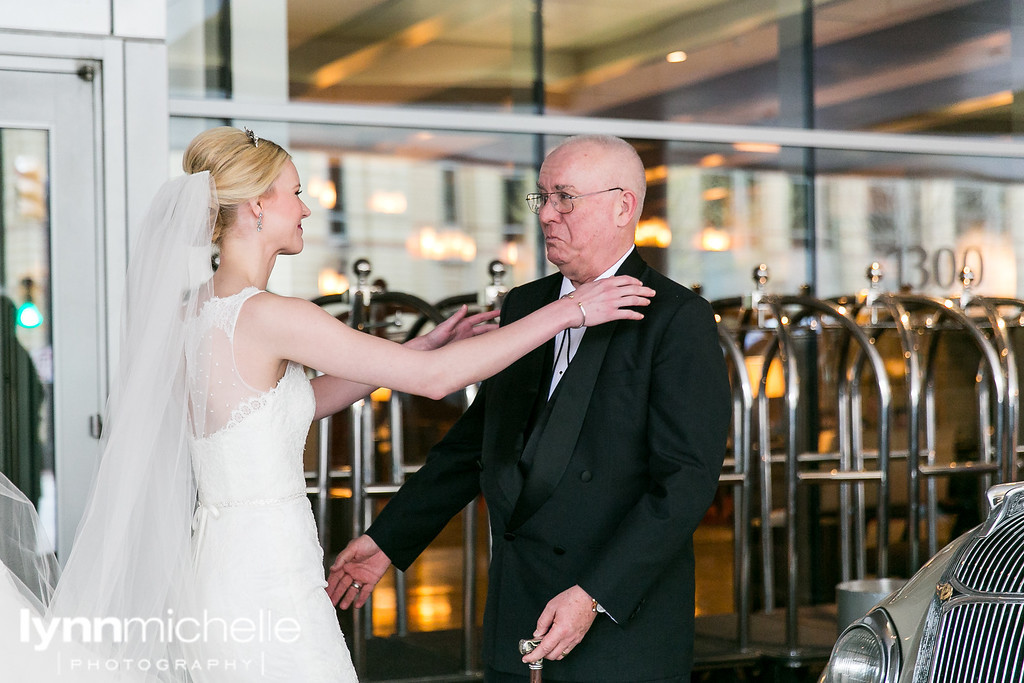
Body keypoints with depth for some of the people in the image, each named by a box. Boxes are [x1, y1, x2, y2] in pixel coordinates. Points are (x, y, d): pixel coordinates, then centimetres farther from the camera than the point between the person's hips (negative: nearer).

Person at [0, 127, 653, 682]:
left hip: (210, 568, 9)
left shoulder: (194, 307, 9)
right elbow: (435, 380, -15)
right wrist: (570, 310, -9)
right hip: (265, 584, -9)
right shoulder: (267, 315, -17)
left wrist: (420, 345, 18)